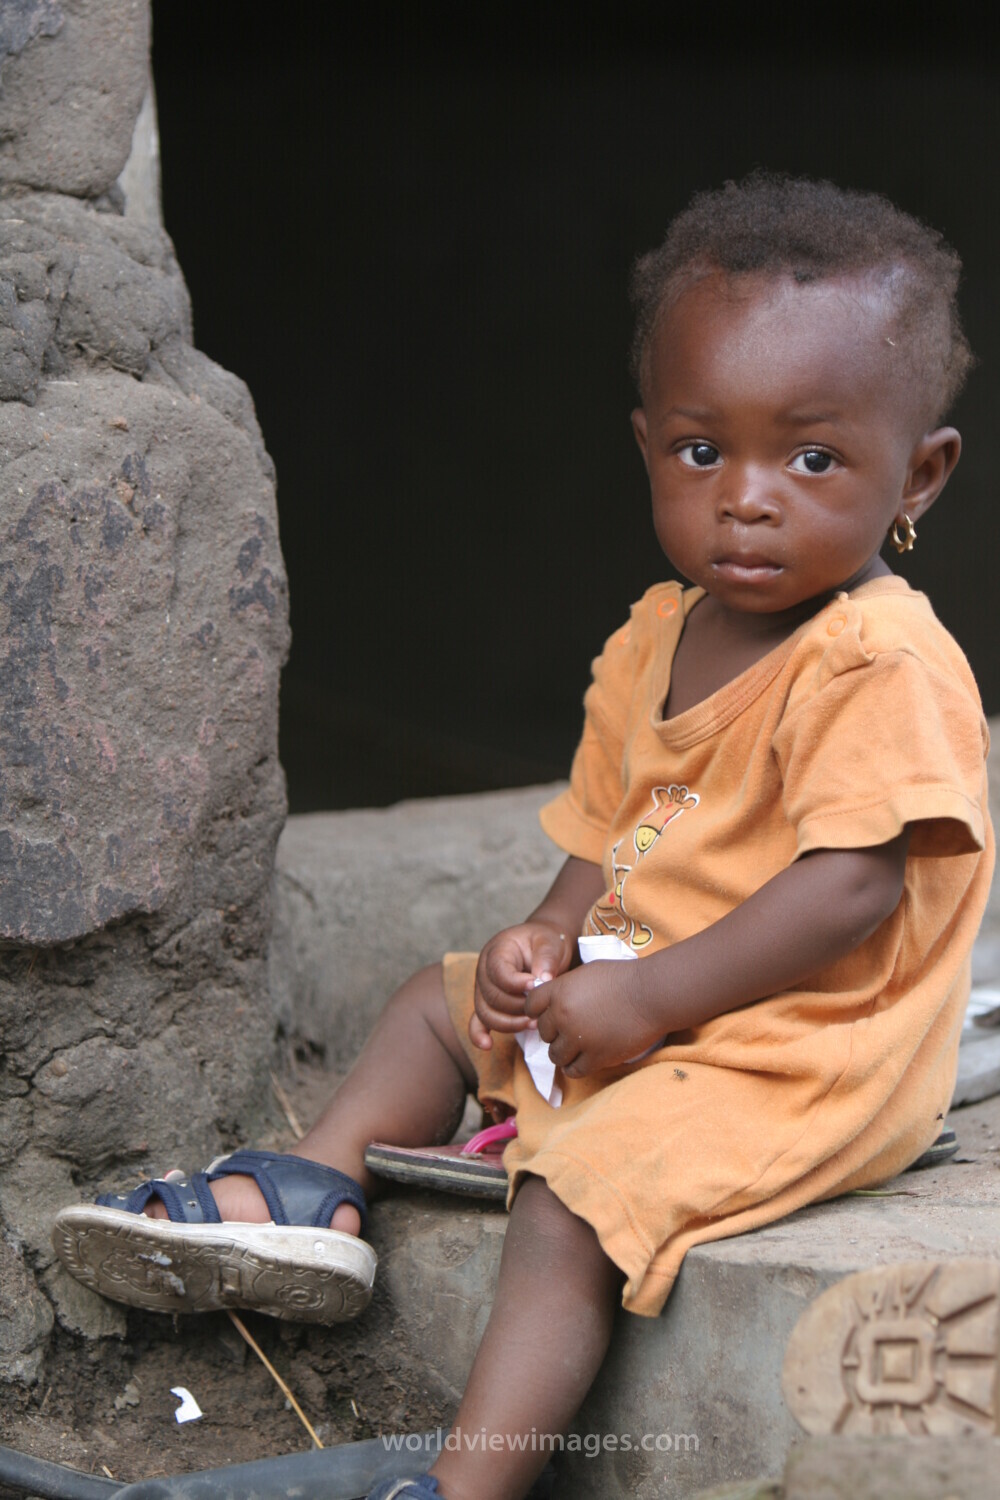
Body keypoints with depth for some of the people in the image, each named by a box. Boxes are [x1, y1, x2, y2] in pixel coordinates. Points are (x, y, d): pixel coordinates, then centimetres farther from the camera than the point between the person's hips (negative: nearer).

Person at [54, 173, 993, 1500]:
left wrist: (642, 1000, -25)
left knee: (576, 1192, -27)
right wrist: (550, 939, -6)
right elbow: (610, 826, 15)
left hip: (794, 1056, -9)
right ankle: (313, 1185, 21)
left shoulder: (884, 668, -21)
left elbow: (852, 886, -28)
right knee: (442, 1001, 21)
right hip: (634, 1001, 9)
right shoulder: (656, 640, 7)